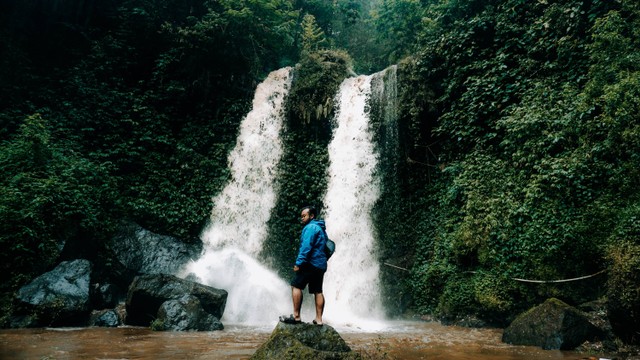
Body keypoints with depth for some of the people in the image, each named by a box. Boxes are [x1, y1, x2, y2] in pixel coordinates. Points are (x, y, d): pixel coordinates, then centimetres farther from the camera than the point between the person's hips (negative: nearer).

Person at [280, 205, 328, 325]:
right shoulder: (321, 228, 22)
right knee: (318, 291, 8)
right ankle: (319, 319, 8)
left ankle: (296, 316, -9)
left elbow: (306, 246, -18)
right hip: (321, 265, 10)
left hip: (310, 263, -10)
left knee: (296, 286, -6)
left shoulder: (310, 227, -8)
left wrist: (299, 263, -20)